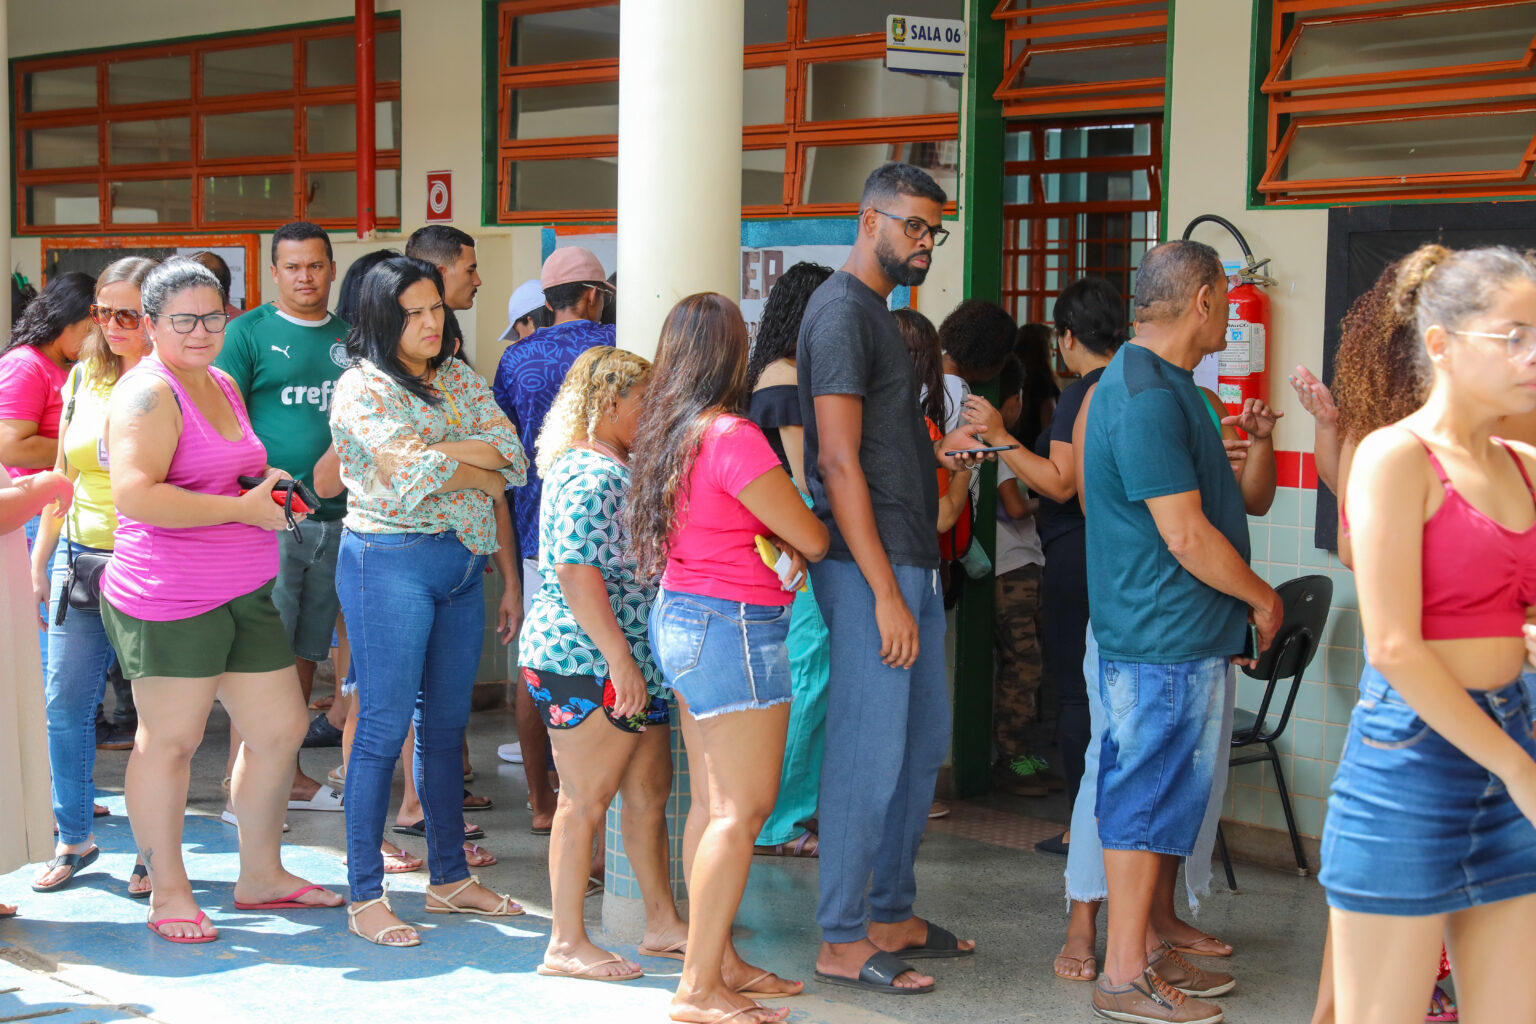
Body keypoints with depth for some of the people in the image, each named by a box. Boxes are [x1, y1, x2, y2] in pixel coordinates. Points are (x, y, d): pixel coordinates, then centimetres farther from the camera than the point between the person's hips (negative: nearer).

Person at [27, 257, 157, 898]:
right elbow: (63, 476, 19)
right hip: (81, 557, 5)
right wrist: (40, 560, 18)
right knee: (64, 702, 5)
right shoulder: (83, 377, 11)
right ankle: (72, 840, 21)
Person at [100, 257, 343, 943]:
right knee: (169, 740, 2)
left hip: (245, 595, 9)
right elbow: (135, 494, -24)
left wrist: (273, 493, 11)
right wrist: (242, 507, -20)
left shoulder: (223, 386, 18)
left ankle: (261, 874, 28)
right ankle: (168, 893, 15)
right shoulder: (148, 393, -11)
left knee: (280, 729, 12)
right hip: (168, 601, -9)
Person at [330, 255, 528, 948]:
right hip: (391, 561, -6)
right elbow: (415, 475, -18)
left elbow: (510, 459, 5)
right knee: (384, 727, -5)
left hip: (464, 565, 7)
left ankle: (450, 878, 23)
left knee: (447, 724, 12)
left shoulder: (460, 378, 13)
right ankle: (365, 896, 2)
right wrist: (482, 471, -2)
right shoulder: (362, 388, -6)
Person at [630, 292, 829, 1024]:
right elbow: (811, 537, -12)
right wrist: (801, 544, 11)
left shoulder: (669, 432, 9)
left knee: (711, 802, 13)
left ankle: (719, 962, 20)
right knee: (743, 808, -6)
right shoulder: (731, 437, -18)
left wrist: (781, 546, 0)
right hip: (734, 626, -9)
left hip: (681, 614, 9)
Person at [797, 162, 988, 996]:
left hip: (911, 565, 10)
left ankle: (891, 916, 26)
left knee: (923, 746, 15)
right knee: (868, 756, -6)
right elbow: (839, 463, -18)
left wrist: (939, 451, 8)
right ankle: (842, 942, 2)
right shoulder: (842, 311, -12)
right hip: (868, 569, -10)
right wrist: (885, 593, -21)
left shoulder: (879, 311, 19)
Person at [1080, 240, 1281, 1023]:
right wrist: (1262, 598, -10)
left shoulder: (1158, 386, 15)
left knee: (1160, 797, 16)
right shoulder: (1147, 399, -20)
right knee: (1147, 796, -4)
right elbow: (1185, 535, -20)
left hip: (1181, 634, 11)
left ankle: (1147, 949, 26)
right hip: (1166, 636, -11)